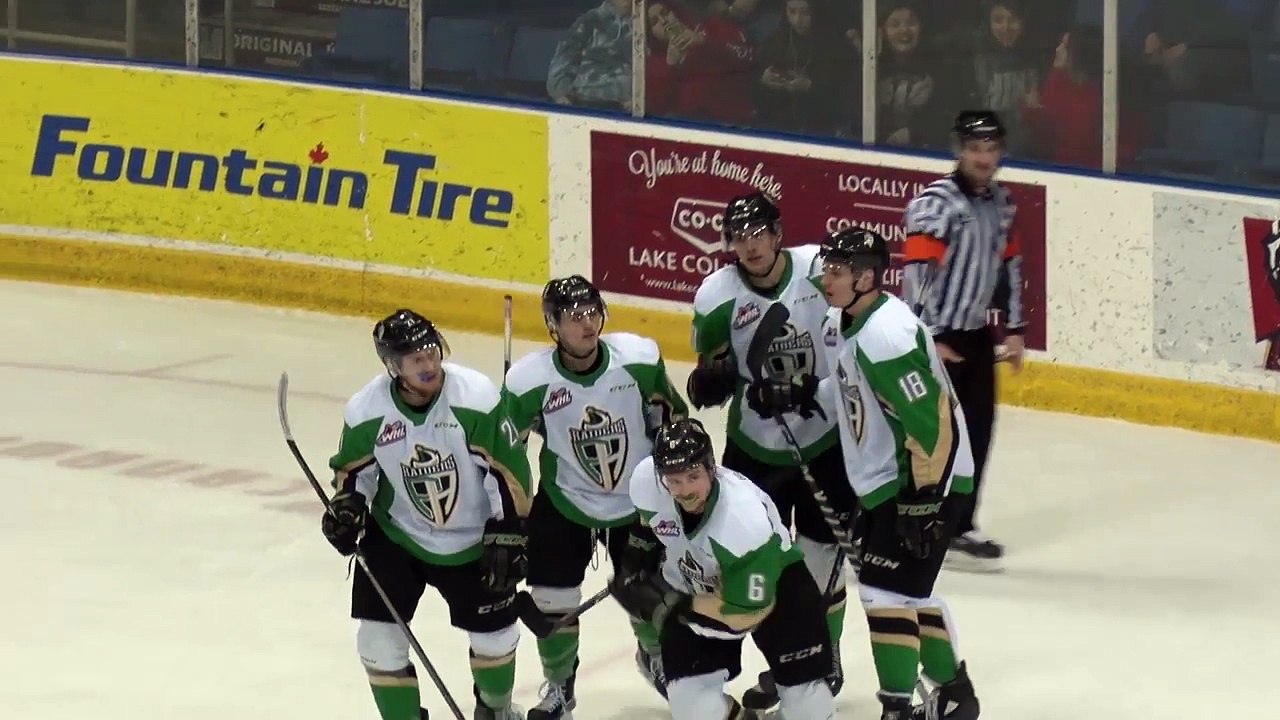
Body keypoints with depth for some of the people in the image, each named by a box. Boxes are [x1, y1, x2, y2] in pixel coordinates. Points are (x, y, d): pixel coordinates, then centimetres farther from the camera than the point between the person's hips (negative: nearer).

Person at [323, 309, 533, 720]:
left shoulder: (476, 398, -24)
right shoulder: (366, 412, -18)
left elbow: (509, 471, -16)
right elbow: (353, 468, 2)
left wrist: (507, 537, -16)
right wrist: (346, 509, -15)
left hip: (472, 541, -1)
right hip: (396, 536, 1)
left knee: (495, 634, 10)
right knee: (380, 639, -9)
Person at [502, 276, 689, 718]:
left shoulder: (641, 359, -19)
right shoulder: (529, 381, -23)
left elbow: (672, 421, -2)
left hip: (639, 502, 1)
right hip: (564, 504, -1)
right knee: (552, 601, -3)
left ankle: (656, 657, 45)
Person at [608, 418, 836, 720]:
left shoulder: (745, 516, -40)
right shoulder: (647, 480, -28)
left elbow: (748, 610, -32)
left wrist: (671, 606, -31)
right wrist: (636, 565, 1)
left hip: (772, 582, -4)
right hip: (695, 587, 4)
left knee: (801, 683, -12)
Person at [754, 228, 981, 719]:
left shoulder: (887, 335, -26)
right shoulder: (839, 324, 5)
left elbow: (928, 420, -26)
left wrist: (923, 502, -24)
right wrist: (803, 396, 4)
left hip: (926, 479, -10)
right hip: (884, 480, 10)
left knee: (886, 588, -12)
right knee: (909, 588, 18)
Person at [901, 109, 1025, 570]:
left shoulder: (1001, 203, 10)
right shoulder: (937, 203, -18)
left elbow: (1009, 265, 19)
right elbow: (918, 270, -22)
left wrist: (1014, 329, 17)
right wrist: (930, 341, -24)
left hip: (976, 333, 9)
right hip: (936, 336, -8)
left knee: (978, 427, 11)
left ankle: (959, 526, 20)